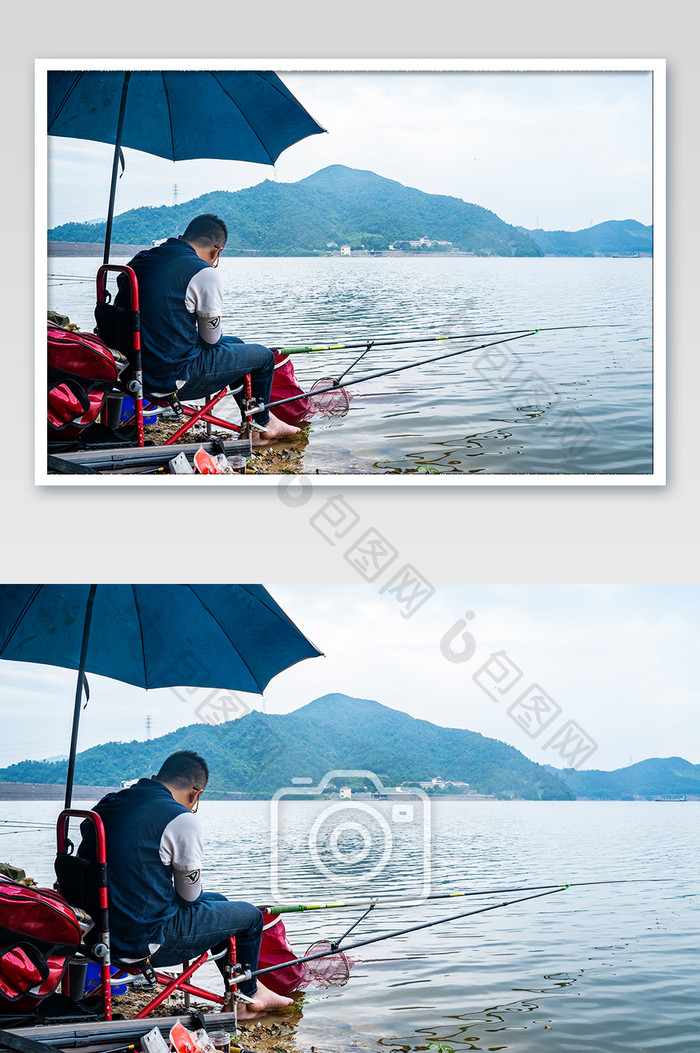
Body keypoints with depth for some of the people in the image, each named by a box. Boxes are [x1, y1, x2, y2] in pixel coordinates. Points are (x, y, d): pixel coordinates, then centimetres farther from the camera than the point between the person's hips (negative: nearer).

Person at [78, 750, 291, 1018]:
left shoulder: (106, 805, 5)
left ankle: (239, 997, 40)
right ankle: (248, 996, 35)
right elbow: (190, 894, -5)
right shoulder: (182, 819, -17)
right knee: (250, 916, 12)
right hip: (147, 943, -8)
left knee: (217, 901, 29)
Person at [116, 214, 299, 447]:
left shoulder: (140, 260, 6)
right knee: (263, 357, 11)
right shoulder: (204, 273, -17)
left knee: (235, 344, 29)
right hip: (172, 379, -8)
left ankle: (255, 427, 39)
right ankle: (262, 425, 33)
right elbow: (211, 338, -6)